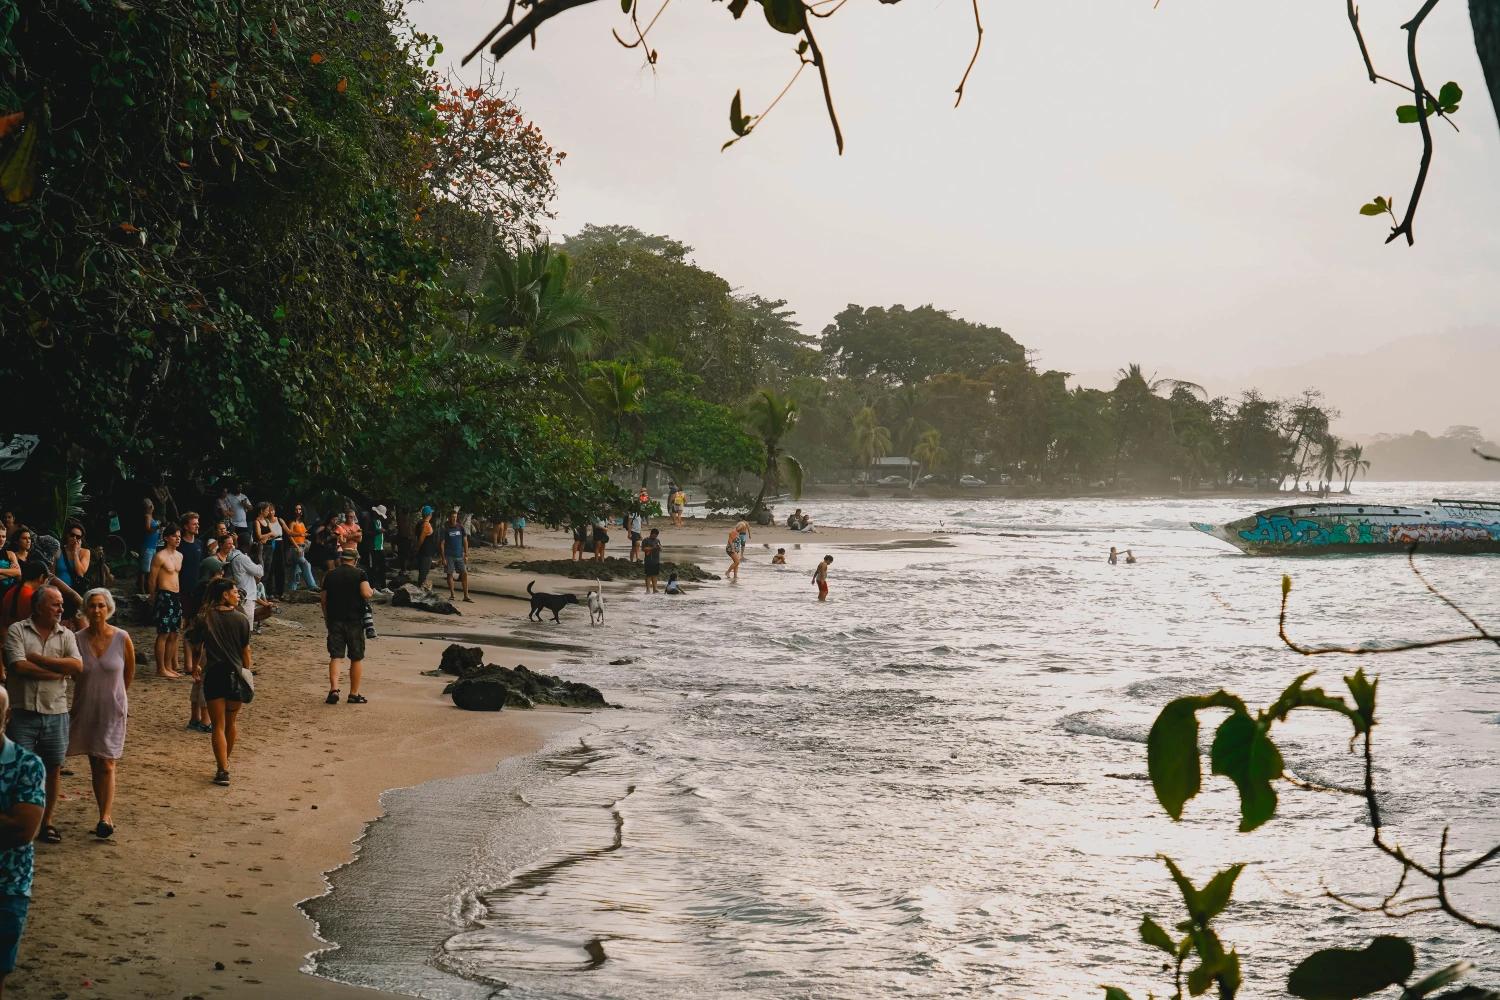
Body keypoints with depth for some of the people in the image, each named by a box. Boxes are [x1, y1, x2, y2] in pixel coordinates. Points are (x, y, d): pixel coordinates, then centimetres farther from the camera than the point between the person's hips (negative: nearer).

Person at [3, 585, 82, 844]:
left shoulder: (66, 635, 7)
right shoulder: (17, 631, -2)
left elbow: (77, 666, -8)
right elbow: (19, 667, -15)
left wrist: (39, 659, -12)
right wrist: (59, 671, -10)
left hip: (56, 713, 3)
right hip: (23, 712, -3)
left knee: (53, 769, 9)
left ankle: (47, 822, 21)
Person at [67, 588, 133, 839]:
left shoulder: (122, 638, -10)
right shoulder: (78, 639, -8)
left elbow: (130, 671, 7)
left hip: (113, 709, -2)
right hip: (85, 709, 2)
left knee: (106, 765, -10)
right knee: (94, 765, 9)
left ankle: (105, 817, -10)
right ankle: (107, 816, 17)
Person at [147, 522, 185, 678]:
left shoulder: (179, 556, 14)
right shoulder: (160, 557, -10)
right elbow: (152, 581, -8)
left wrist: (180, 597, 15)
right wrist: (155, 599, -5)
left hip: (177, 597, 8)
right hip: (165, 596, -8)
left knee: (174, 634, 10)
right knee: (163, 634, -6)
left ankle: (169, 666, 18)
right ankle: (161, 669, -3)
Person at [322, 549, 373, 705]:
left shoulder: (330, 575, 7)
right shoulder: (360, 574, -4)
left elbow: (324, 600, 8)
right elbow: (366, 594, -17)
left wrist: (326, 618, 20)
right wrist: (372, 592, 5)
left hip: (335, 620, 3)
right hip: (354, 621, -3)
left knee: (335, 656, 3)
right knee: (357, 658, 7)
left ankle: (334, 689, -15)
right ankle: (354, 694, 10)